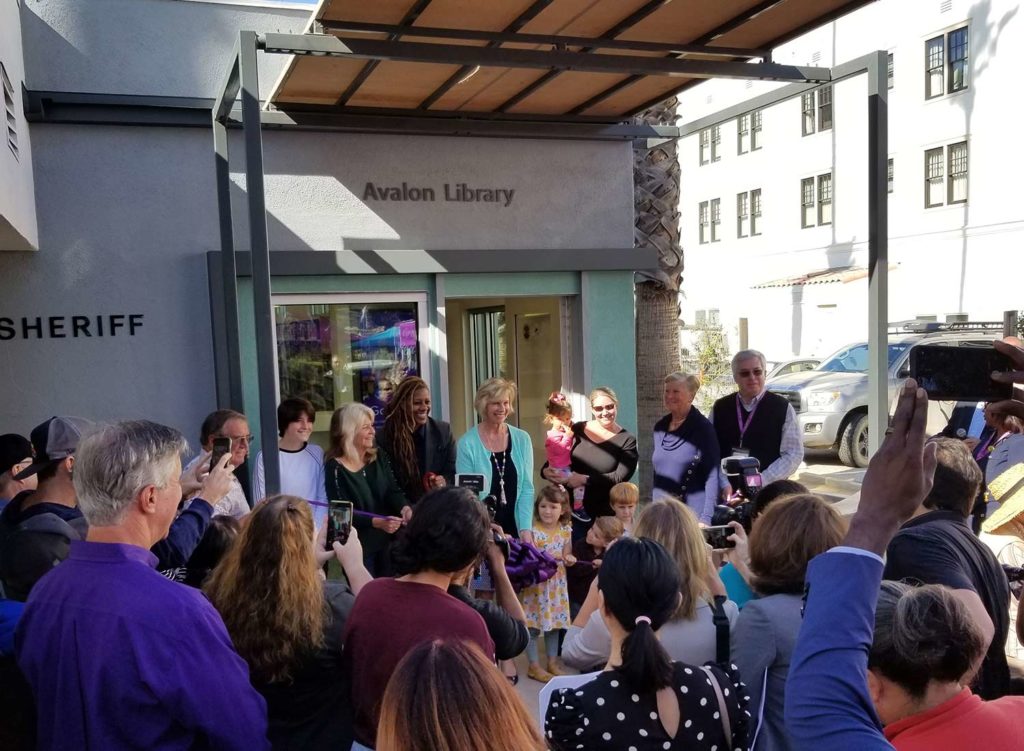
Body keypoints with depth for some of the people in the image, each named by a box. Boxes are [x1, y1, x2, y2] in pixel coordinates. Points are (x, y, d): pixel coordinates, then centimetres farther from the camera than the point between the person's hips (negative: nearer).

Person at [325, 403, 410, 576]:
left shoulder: (379, 458, 4)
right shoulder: (335, 468, -13)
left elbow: (393, 491, -1)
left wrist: (405, 508, -23)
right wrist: (377, 522, -27)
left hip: (386, 541, 5)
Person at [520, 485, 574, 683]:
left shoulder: (566, 530, 0)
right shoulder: (534, 532, -16)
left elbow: (567, 554, 9)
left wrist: (569, 558, -14)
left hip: (557, 584, 5)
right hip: (537, 584, -5)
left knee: (555, 623, 15)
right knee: (533, 625, 2)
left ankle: (553, 661, 29)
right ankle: (534, 665, 15)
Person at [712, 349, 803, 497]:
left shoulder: (783, 408, 2)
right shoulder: (720, 408, 8)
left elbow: (794, 455, -3)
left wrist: (760, 482, -11)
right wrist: (725, 484, -10)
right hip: (726, 494, 2)